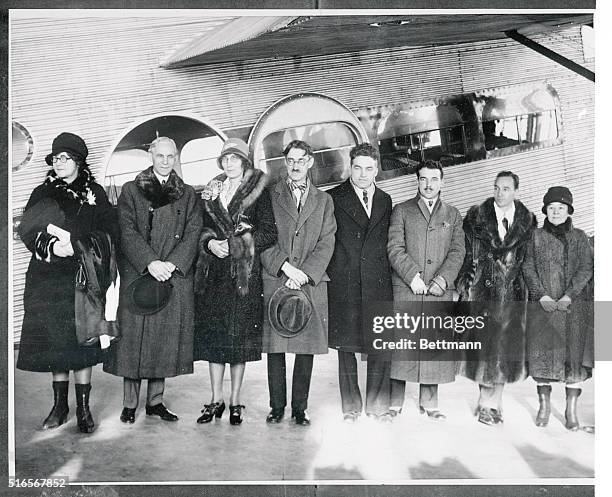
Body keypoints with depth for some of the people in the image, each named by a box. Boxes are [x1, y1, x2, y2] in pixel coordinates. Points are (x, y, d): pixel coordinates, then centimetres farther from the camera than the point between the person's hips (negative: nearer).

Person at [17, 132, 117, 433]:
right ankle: (60, 405, 17)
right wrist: (50, 246, -14)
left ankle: (83, 408, 5)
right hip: (46, 279, 2)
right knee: (53, 341, 4)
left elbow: (109, 232, -2)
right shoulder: (42, 193, 13)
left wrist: (75, 245, -15)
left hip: (82, 279, -2)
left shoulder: (94, 194, 7)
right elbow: (27, 232, 5)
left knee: (81, 339, -4)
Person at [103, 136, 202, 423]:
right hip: (138, 274, -2)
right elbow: (127, 231, -3)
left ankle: (155, 401, 16)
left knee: (165, 339, 5)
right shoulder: (130, 191, 7)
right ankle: (130, 404, 10)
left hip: (175, 276, 2)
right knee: (134, 338, -1)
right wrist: (150, 263, -16)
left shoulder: (187, 195, 13)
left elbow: (193, 233, 3)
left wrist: (173, 263, -12)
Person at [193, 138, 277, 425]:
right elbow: (202, 228, 17)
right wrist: (210, 243, -4)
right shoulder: (211, 191, 15)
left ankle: (235, 401, 11)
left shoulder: (258, 191, 2)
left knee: (240, 334, 0)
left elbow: (269, 233, -4)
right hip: (214, 272, 4)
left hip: (244, 272, -4)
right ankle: (216, 399, 15)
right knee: (213, 334, 4)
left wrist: (235, 245, -11)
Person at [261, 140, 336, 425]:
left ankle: (300, 408, 13)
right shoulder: (270, 195, 11)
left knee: (307, 348, 2)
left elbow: (326, 244, 5)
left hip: (311, 283, 1)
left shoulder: (324, 201, 15)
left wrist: (304, 274, -9)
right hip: (275, 281, -1)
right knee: (275, 348, 1)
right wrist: (286, 267, -10)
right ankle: (277, 407, 13)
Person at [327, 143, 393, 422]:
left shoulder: (385, 201, 14)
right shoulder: (334, 198, 2)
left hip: (378, 285, 3)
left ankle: (377, 405, 19)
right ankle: (351, 407, 18)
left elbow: (387, 243, 16)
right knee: (346, 347, 5)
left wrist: (388, 274, 8)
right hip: (344, 285, -3)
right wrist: (330, 272, -5)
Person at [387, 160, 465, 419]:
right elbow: (395, 248, -1)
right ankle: (394, 402, 5)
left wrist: (443, 279, -9)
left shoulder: (452, 214, 17)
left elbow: (458, 250, 6)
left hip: (440, 291, 2)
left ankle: (429, 403, 13)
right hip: (405, 289, -2)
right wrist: (413, 277, -13)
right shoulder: (401, 211, 10)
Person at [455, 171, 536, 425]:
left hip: (513, 293, 1)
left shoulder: (528, 221, 5)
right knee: (483, 344, 0)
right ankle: (489, 402, 14)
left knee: (507, 345, 2)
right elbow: (466, 254, 0)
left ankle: (490, 402, 16)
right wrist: (465, 286, -6)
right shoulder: (476, 217, 1)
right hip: (483, 290, -1)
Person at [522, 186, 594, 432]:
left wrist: (569, 296, -12)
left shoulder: (579, 237, 7)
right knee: (542, 353, 0)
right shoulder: (536, 236, 8)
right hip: (543, 304, 0)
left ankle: (571, 409, 6)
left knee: (575, 353, -3)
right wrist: (542, 295, -10)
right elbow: (528, 268, 3)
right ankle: (544, 405, 12)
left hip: (574, 304, 0)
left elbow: (586, 269, -1)